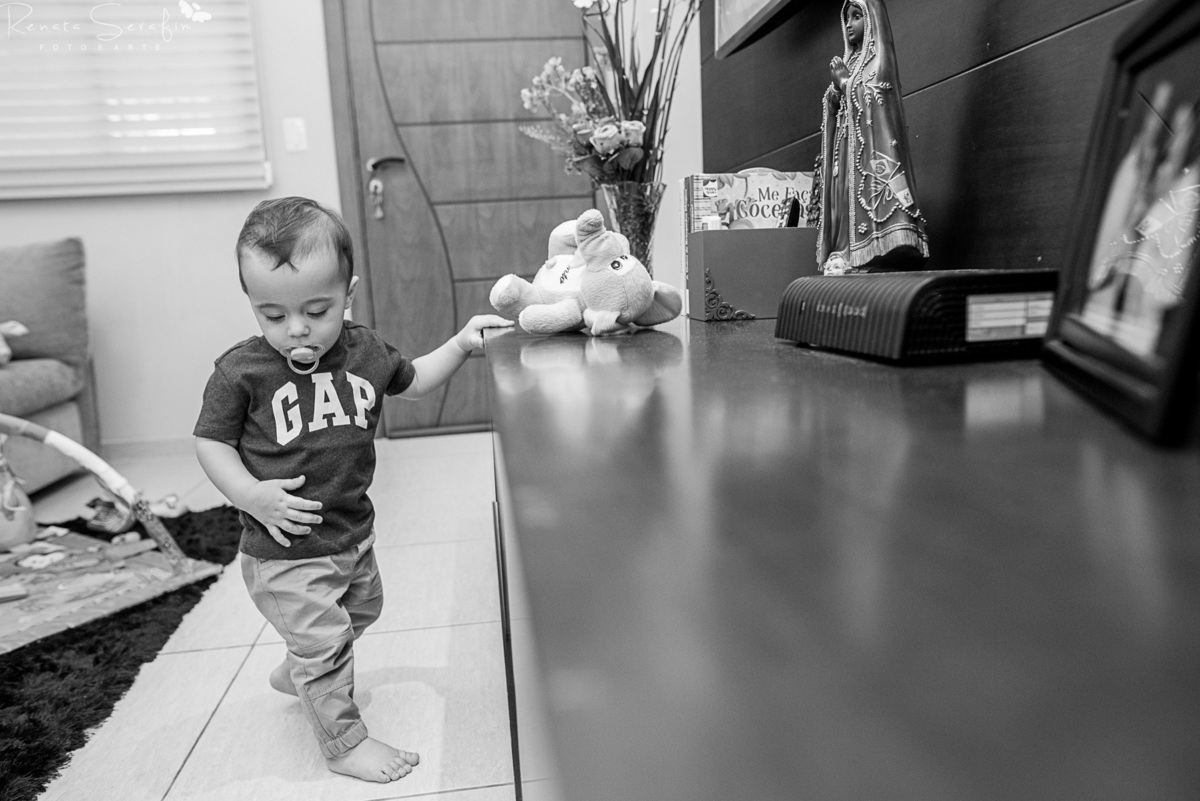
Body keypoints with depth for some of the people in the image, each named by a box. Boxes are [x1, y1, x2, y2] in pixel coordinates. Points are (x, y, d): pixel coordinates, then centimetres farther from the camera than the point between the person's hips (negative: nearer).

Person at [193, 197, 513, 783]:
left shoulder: (365, 351, -5)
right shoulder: (241, 370, -18)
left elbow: (412, 380, 13)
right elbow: (210, 441, -9)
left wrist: (461, 344, 2)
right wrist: (251, 495, -22)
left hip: (353, 532, 7)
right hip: (285, 549, -6)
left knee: (360, 612, 28)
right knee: (322, 642, 3)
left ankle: (295, 674, 56)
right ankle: (344, 741, 26)